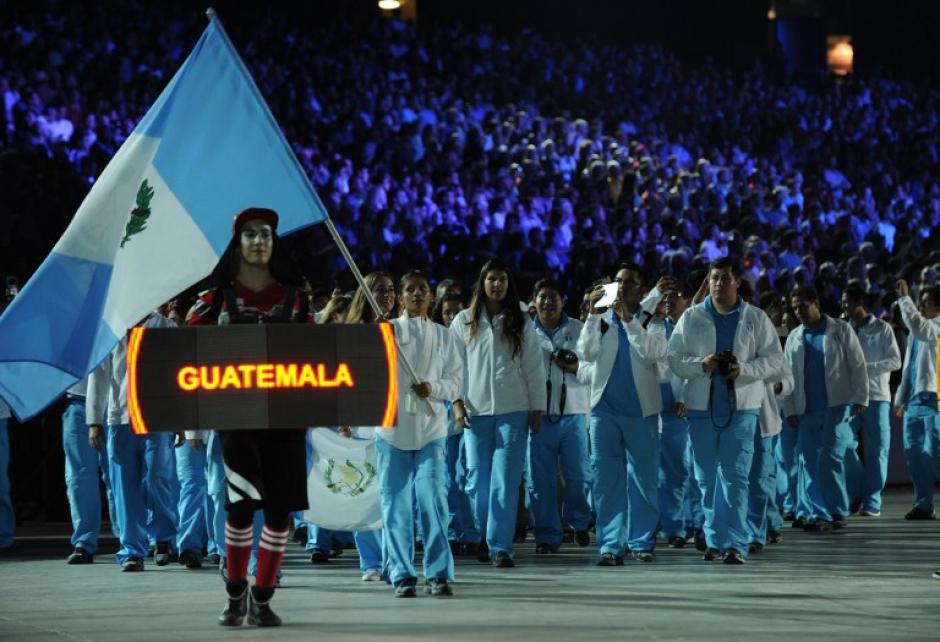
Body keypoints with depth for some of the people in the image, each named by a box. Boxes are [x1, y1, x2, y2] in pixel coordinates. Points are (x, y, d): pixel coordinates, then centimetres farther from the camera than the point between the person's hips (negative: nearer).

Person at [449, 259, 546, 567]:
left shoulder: (520, 323, 9)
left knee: (506, 480, -7)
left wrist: (537, 408, 4)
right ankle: (482, 536, 21)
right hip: (476, 410, 1)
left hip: (513, 409, -1)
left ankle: (500, 545, -7)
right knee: (477, 478, 2)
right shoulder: (464, 321, 8)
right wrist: (457, 401, -3)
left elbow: (534, 368, 8)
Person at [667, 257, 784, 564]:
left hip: (741, 407, -2)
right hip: (702, 407, 2)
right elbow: (674, 359, 5)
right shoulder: (692, 318, 7)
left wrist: (744, 369, -13)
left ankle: (736, 544, -8)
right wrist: (701, 365, -14)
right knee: (707, 478, 6)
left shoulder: (756, 318, 4)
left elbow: (774, 359, 3)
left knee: (735, 476, -8)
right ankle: (714, 541, 14)